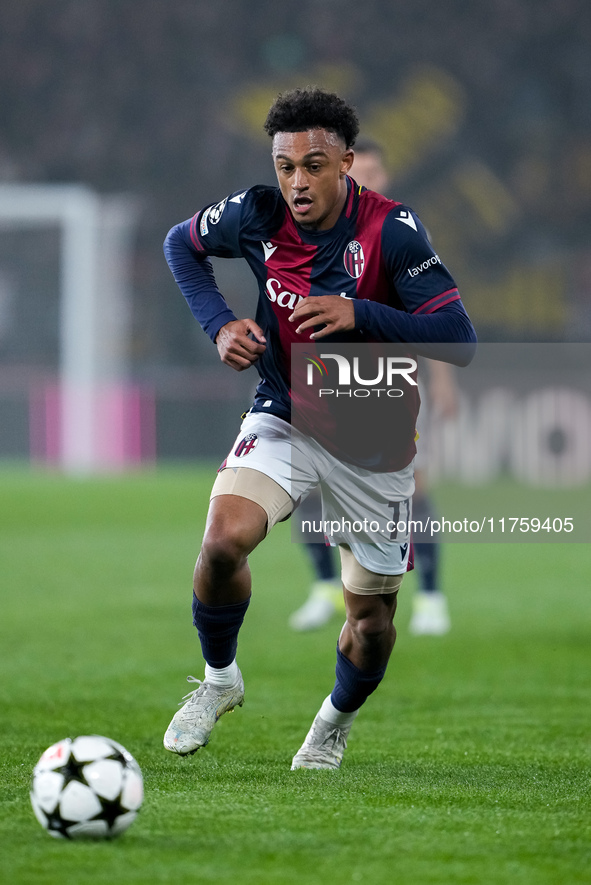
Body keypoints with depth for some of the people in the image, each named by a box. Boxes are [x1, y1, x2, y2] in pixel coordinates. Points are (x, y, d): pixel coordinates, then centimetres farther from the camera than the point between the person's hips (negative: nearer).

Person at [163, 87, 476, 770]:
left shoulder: (391, 229, -19)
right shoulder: (257, 215, -11)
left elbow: (459, 340, -22)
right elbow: (181, 244, 11)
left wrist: (359, 313, -33)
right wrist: (219, 324, -5)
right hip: (283, 423, 1)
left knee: (371, 618, 7)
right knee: (223, 539, -27)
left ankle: (337, 719, 41)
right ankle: (219, 679, 0)